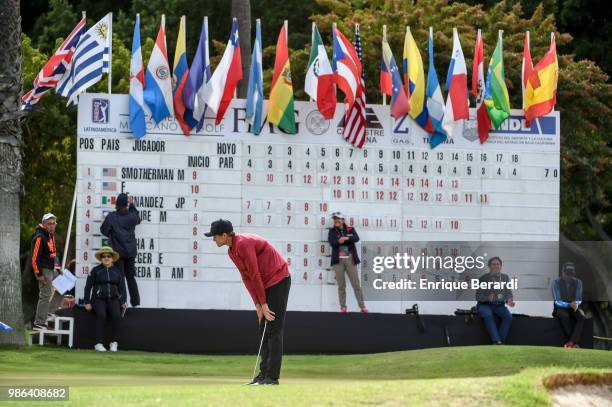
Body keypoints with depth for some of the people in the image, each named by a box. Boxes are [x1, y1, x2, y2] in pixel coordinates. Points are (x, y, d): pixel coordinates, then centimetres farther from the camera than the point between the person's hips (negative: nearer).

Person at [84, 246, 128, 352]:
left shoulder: (117, 271, 15)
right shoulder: (95, 270, 9)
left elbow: (122, 288, 15)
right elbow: (88, 287, 8)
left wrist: (123, 302, 0)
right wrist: (87, 302, -1)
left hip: (113, 299, 2)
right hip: (99, 299, -2)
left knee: (117, 315, -30)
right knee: (101, 315, -33)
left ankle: (114, 342, -21)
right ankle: (99, 343, -30)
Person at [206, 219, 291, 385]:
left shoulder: (243, 244, -22)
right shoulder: (232, 251, 9)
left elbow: (255, 275, -21)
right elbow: (246, 277, 8)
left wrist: (263, 304, -17)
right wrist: (258, 305, 1)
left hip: (279, 281, -10)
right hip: (267, 285, 10)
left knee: (273, 330, -11)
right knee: (263, 331, 9)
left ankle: (273, 376, -12)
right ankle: (264, 373, 11)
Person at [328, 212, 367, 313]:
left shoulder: (350, 229, 8)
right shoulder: (332, 231, 9)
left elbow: (356, 238, -11)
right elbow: (331, 242, -9)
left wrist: (346, 238, -25)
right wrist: (339, 241, -24)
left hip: (350, 259, 0)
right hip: (338, 260, 0)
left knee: (356, 284, -1)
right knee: (341, 285, 0)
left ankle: (362, 306, 0)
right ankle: (343, 307, 3)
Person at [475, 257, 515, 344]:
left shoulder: (505, 278, 10)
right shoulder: (483, 279, -1)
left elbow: (509, 293, 10)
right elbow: (478, 296, -3)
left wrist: (509, 300, -14)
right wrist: (488, 298, -24)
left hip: (499, 306, 3)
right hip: (485, 305, -3)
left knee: (508, 316, -28)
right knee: (488, 315, -37)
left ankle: (501, 341, -29)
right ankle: (496, 341, -43)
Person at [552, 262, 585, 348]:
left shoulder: (578, 283, 2)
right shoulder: (556, 283, -7)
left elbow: (579, 300, -4)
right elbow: (557, 301, -16)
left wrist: (576, 304, -29)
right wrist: (569, 305, -33)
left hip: (573, 309, 3)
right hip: (560, 309, -3)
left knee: (581, 317, -32)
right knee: (564, 316, -40)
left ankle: (570, 342, -43)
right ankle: (574, 343, -35)